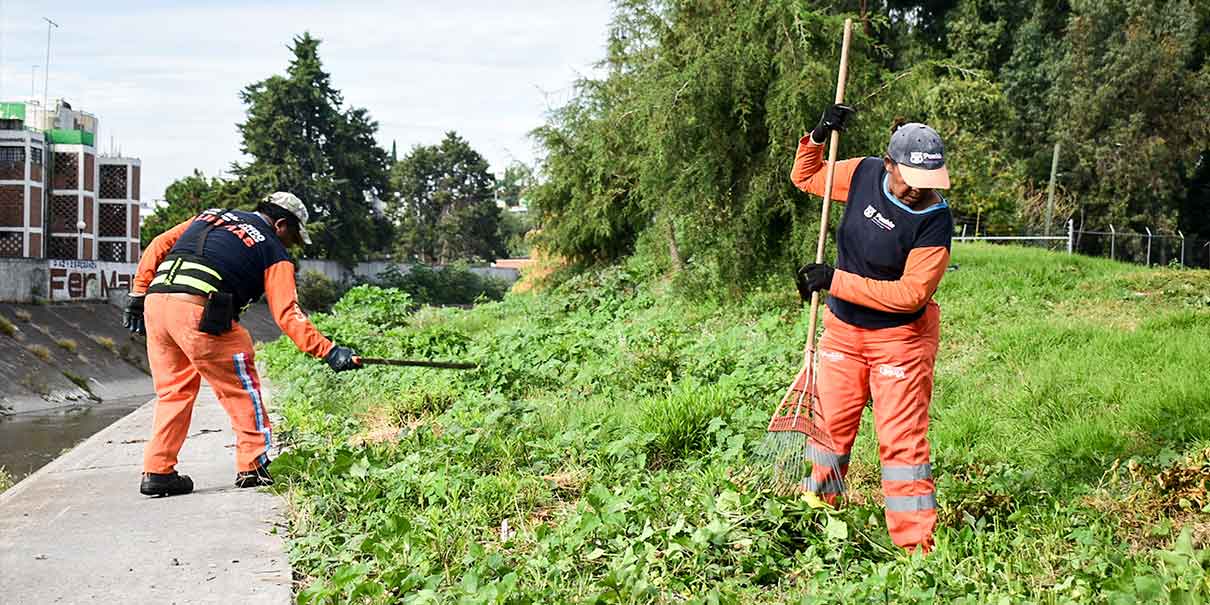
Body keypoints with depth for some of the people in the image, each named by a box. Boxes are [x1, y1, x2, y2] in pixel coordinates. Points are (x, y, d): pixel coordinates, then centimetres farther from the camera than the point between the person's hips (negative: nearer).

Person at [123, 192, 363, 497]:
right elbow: (287, 314, -2)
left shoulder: (210, 216, 27)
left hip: (155, 301, 6)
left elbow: (157, 247, 21)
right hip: (199, 313, -6)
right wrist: (329, 351, -4)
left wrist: (138, 295, 22)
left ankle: (157, 472, 18)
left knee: (173, 390, 18)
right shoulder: (274, 253, 10)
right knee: (241, 388, 9)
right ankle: (252, 466, 12)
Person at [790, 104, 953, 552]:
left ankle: (916, 545, 4)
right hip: (842, 330, 5)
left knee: (903, 440, -5)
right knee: (828, 426, 13)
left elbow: (910, 294, -26)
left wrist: (836, 281, -25)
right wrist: (820, 136, -7)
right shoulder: (863, 175, -7)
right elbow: (805, 177, 12)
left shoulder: (935, 220, -22)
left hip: (901, 339, -5)